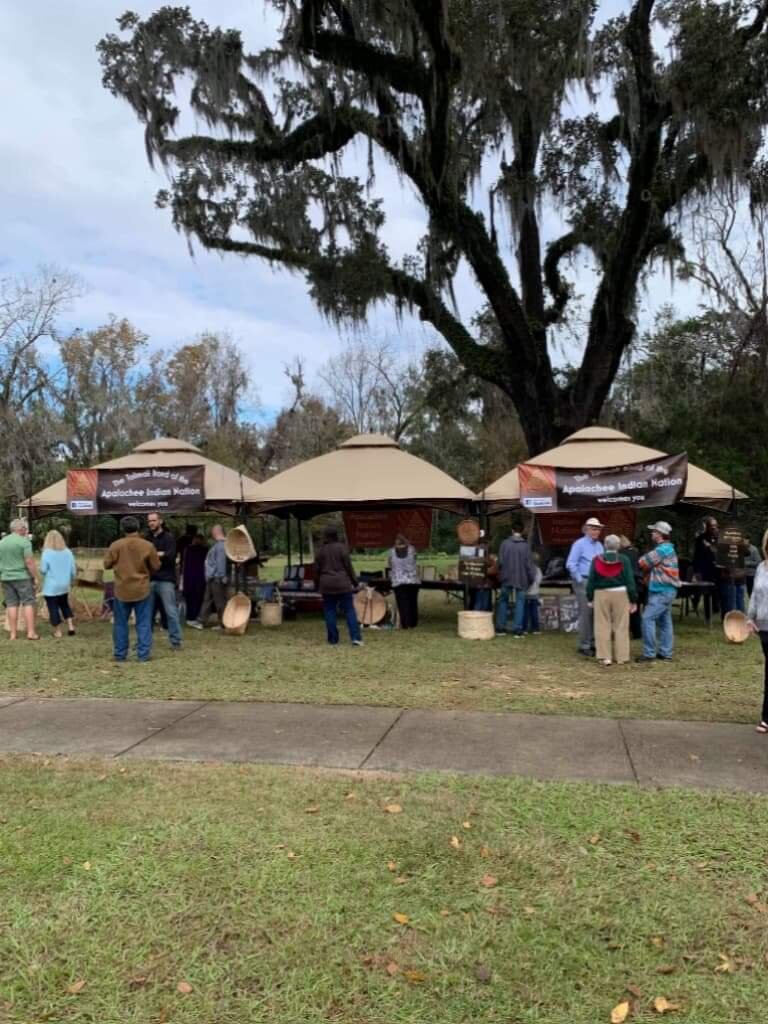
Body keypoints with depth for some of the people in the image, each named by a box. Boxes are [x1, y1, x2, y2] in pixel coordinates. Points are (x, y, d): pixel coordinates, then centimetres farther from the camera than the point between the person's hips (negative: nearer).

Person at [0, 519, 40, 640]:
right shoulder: (24, 541, -10)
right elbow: (29, 561, -15)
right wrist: (35, 577, -8)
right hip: (22, 577, -6)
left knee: (11, 604, 9)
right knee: (28, 603, -1)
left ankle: (13, 633, 9)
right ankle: (31, 632, -4)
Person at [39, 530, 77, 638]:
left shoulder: (47, 553, -12)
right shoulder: (68, 552, 1)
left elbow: (43, 570, -13)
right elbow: (73, 570, 4)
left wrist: (42, 573, 10)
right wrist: (71, 581, 20)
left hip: (51, 586, -5)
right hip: (64, 585, 5)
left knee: (53, 608, 5)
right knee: (65, 605, 22)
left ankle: (58, 632, 10)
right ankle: (71, 627, 14)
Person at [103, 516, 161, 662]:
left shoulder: (116, 545, -8)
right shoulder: (148, 546, -9)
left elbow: (107, 564, 2)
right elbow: (156, 567, 0)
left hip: (122, 590, 1)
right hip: (143, 590, -1)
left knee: (120, 624, 12)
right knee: (143, 623, 5)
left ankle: (120, 654, 17)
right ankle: (143, 654, 4)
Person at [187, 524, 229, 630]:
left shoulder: (220, 545, -17)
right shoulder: (218, 544, 16)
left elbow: (221, 562, -24)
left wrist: (221, 576, -25)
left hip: (217, 578, -11)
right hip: (212, 578, 11)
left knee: (220, 601, -3)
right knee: (207, 600, 13)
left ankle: (223, 623, 5)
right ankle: (200, 622, 19)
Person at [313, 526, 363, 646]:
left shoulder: (320, 550, 4)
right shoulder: (342, 547, -5)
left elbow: (317, 570, 7)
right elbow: (348, 566, -5)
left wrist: (317, 585, 18)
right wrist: (354, 582, 3)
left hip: (326, 584, 2)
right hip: (342, 583, -2)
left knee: (329, 612, 8)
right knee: (349, 610, 0)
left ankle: (333, 639, 8)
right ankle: (356, 637, -7)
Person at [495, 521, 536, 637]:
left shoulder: (505, 543, -6)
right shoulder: (525, 545, -7)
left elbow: (500, 561, -3)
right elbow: (529, 564, -4)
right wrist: (531, 578, 8)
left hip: (507, 578, 1)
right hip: (521, 579, -1)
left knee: (503, 602, 13)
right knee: (519, 603, 5)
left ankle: (500, 629, 14)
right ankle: (517, 630, 3)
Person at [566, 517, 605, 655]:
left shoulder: (599, 545, 15)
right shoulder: (579, 544, -5)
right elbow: (571, 564, -10)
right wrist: (580, 580, -10)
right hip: (584, 583, -6)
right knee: (586, 613, -8)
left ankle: (593, 643, 16)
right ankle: (584, 645, -2)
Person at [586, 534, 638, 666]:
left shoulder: (597, 559, 1)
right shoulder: (624, 560, -3)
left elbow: (591, 580, 2)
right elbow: (630, 581, -4)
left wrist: (590, 598, 10)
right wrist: (633, 600, 2)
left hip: (601, 594, 1)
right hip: (620, 594, 0)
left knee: (602, 626, 5)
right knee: (621, 626, 6)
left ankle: (605, 657, 4)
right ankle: (622, 657, 8)